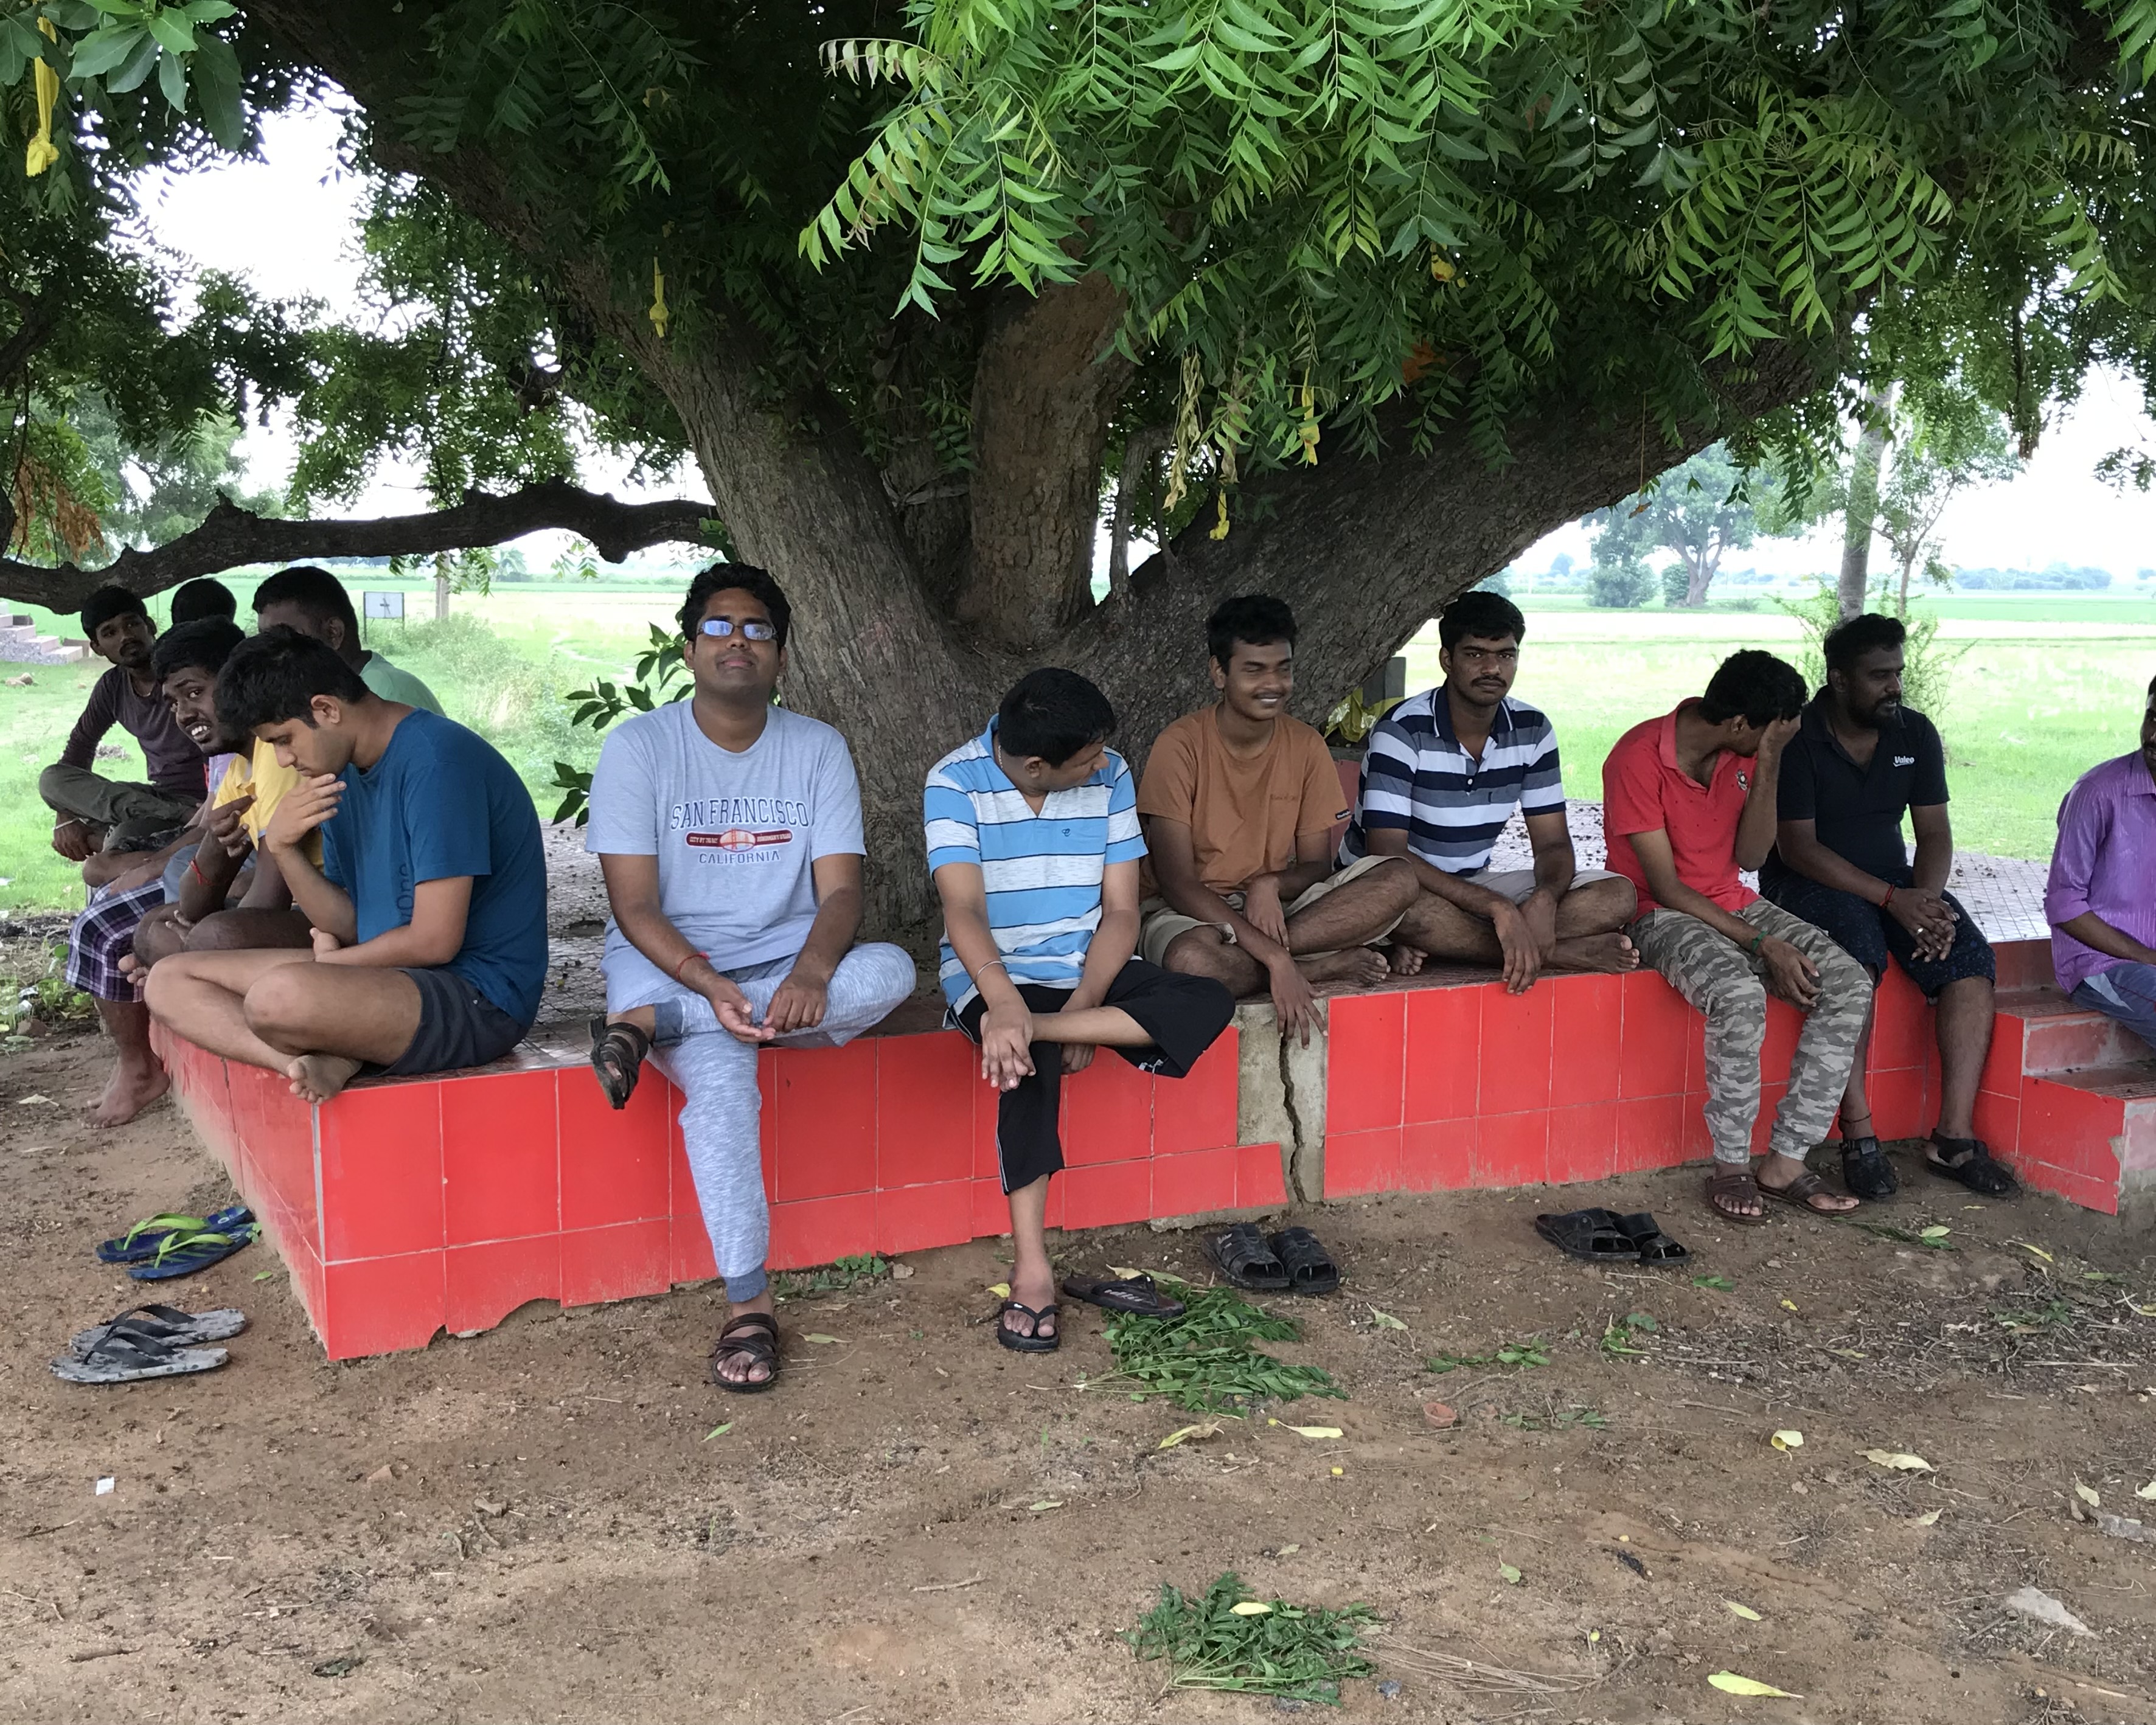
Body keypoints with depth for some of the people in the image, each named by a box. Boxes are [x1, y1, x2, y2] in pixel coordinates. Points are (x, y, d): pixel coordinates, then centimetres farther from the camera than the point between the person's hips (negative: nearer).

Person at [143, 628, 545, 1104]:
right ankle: (325, 1062, -15)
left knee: (280, 996, -38)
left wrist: (326, 964, -3)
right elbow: (349, 922, 11)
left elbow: (434, 941, -20)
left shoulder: (436, 758, -17)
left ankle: (330, 1059, -7)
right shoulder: (344, 775, 12)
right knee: (170, 981, 5)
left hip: (478, 998, -11)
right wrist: (283, 849, -6)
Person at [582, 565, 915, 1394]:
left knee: (890, 971, -30)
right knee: (722, 1079, -35)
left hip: (785, 968, 3)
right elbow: (636, 907, -9)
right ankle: (747, 1302, -24)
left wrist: (811, 970, -27)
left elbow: (840, 892, -4)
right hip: (670, 965, -3)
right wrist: (709, 983, -27)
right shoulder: (638, 747, -3)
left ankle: (648, 1025, -25)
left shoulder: (818, 749, 4)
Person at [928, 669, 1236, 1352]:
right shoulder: (956, 783, -13)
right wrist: (1004, 1002, -45)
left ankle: (1031, 1031, -32)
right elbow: (963, 910, -26)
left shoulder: (1109, 777, -3)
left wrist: (1083, 1005, -19)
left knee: (1210, 1003, -23)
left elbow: (1121, 911, -3)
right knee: (1030, 1066, -37)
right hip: (994, 973, -4)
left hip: (1089, 965, 4)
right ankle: (1031, 1270, -31)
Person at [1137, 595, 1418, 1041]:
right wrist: (1275, 957, -29)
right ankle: (1319, 966, -16)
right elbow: (1176, 883, -20)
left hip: (1275, 907, 5)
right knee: (1192, 960, -42)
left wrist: (1270, 885, -20)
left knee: (1398, 882, -18)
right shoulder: (1181, 746, -15)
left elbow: (1317, 866, 5)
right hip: (1190, 913, -5)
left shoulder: (1306, 746, 1)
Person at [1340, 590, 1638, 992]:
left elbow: (1553, 844, 1)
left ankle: (1438, 946, -26)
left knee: (1617, 895, -13)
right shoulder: (1403, 731, -18)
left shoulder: (1533, 730, -1)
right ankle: (1568, 953, -23)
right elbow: (1386, 854, -26)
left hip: (1474, 884, 6)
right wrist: (1497, 907, -34)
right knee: (1409, 909, -43)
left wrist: (1544, 899, -26)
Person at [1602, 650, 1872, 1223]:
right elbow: (1666, 886, -20)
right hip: (1661, 916, -7)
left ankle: (1785, 1162, -12)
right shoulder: (1638, 758, -20)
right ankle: (1730, 1167, -17)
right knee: (1740, 995, -36)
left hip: (1734, 905, 7)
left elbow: (1750, 857, -1)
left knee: (1849, 982, -15)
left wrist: (1768, 768, -12)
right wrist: (1763, 944, -22)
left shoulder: (1745, 751, 1)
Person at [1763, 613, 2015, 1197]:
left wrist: (1927, 901, -18)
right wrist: (1892, 899, -26)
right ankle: (1858, 1135, -31)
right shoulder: (1796, 738, -13)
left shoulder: (1915, 733, 4)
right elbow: (1797, 847, -18)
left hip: (1893, 879, 6)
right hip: (1807, 882, -5)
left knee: (1971, 959, -20)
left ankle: (1954, 1137, -17)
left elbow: (1935, 833, 3)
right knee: (1858, 952, -36)